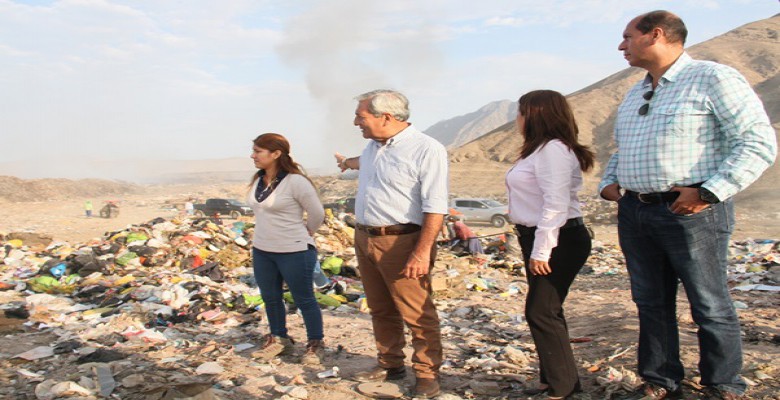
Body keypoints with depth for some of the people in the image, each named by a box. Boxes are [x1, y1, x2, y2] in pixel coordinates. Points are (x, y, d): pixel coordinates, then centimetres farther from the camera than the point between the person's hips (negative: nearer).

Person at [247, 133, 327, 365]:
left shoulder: (295, 182, -18)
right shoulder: (258, 180, 4)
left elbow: (317, 214, -9)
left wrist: (302, 236, 4)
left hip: (294, 252, -7)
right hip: (262, 250, 7)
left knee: (304, 300, 4)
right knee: (270, 297, 17)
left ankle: (315, 344, 19)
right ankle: (278, 339, 35)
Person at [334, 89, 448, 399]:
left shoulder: (427, 149, -16)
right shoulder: (373, 146, 10)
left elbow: (435, 207, -19)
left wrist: (422, 251, -24)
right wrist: (349, 162, 58)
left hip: (401, 242, -8)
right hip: (364, 238, 8)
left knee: (417, 315, 0)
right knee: (381, 310, 17)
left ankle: (427, 374, 15)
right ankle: (390, 364, 32)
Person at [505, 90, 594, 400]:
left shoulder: (553, 149, -16)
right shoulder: (540, 149, 17)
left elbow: (555, 203, -24)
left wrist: (541, 250, -25)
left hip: (558, 242, -11)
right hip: (538, 239, 11)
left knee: (541, 312, -6)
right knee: (545, 312, 15)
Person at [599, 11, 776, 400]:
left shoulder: (712, 78, -6)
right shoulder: (634, 94, 17)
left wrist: (708, 193, -19)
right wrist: (608, 181, 11)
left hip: (690, 212, -7)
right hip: (635, 212, 7)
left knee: (710, 305, 3)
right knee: (651, 302, 12)